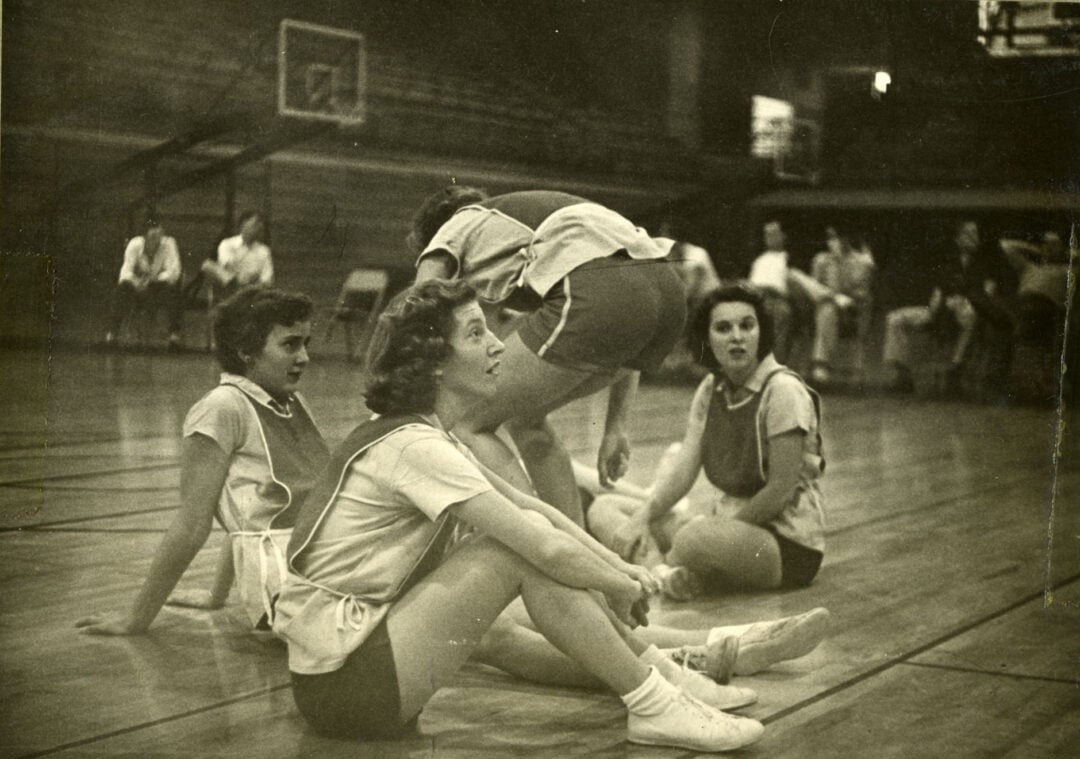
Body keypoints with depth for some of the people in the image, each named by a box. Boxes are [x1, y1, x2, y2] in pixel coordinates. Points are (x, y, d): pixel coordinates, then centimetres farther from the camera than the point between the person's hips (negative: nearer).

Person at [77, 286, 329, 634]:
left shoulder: (293, 403, 17)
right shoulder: (222, 408, -7)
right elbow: (192, 525, -5)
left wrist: (217, 596, 28)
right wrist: (136, 619, -3)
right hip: (282, 576, -8)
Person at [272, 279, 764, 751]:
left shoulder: (423, 433, 12)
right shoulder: (411, 445, -19)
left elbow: (531, 506, 14)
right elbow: (547, 548, -22)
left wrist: (620, 568, 5)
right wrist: (620, 587, -4)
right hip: (345, 681, -10)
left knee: (527, 531, 7)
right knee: (528, 548, -16)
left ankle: (661, 670, 12)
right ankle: (654, 708, -7)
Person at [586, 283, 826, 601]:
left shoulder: (783, 390, -14)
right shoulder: (711, 389, 8)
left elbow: (780, 491, -16)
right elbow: (683, 470, 1)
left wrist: (723, 528, -14)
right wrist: (642, 516, -14)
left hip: (788, 540, -8)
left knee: (696, 538, -41)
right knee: (603, 509, -1)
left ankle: (663, 566, -8)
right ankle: (664, 569, -24)